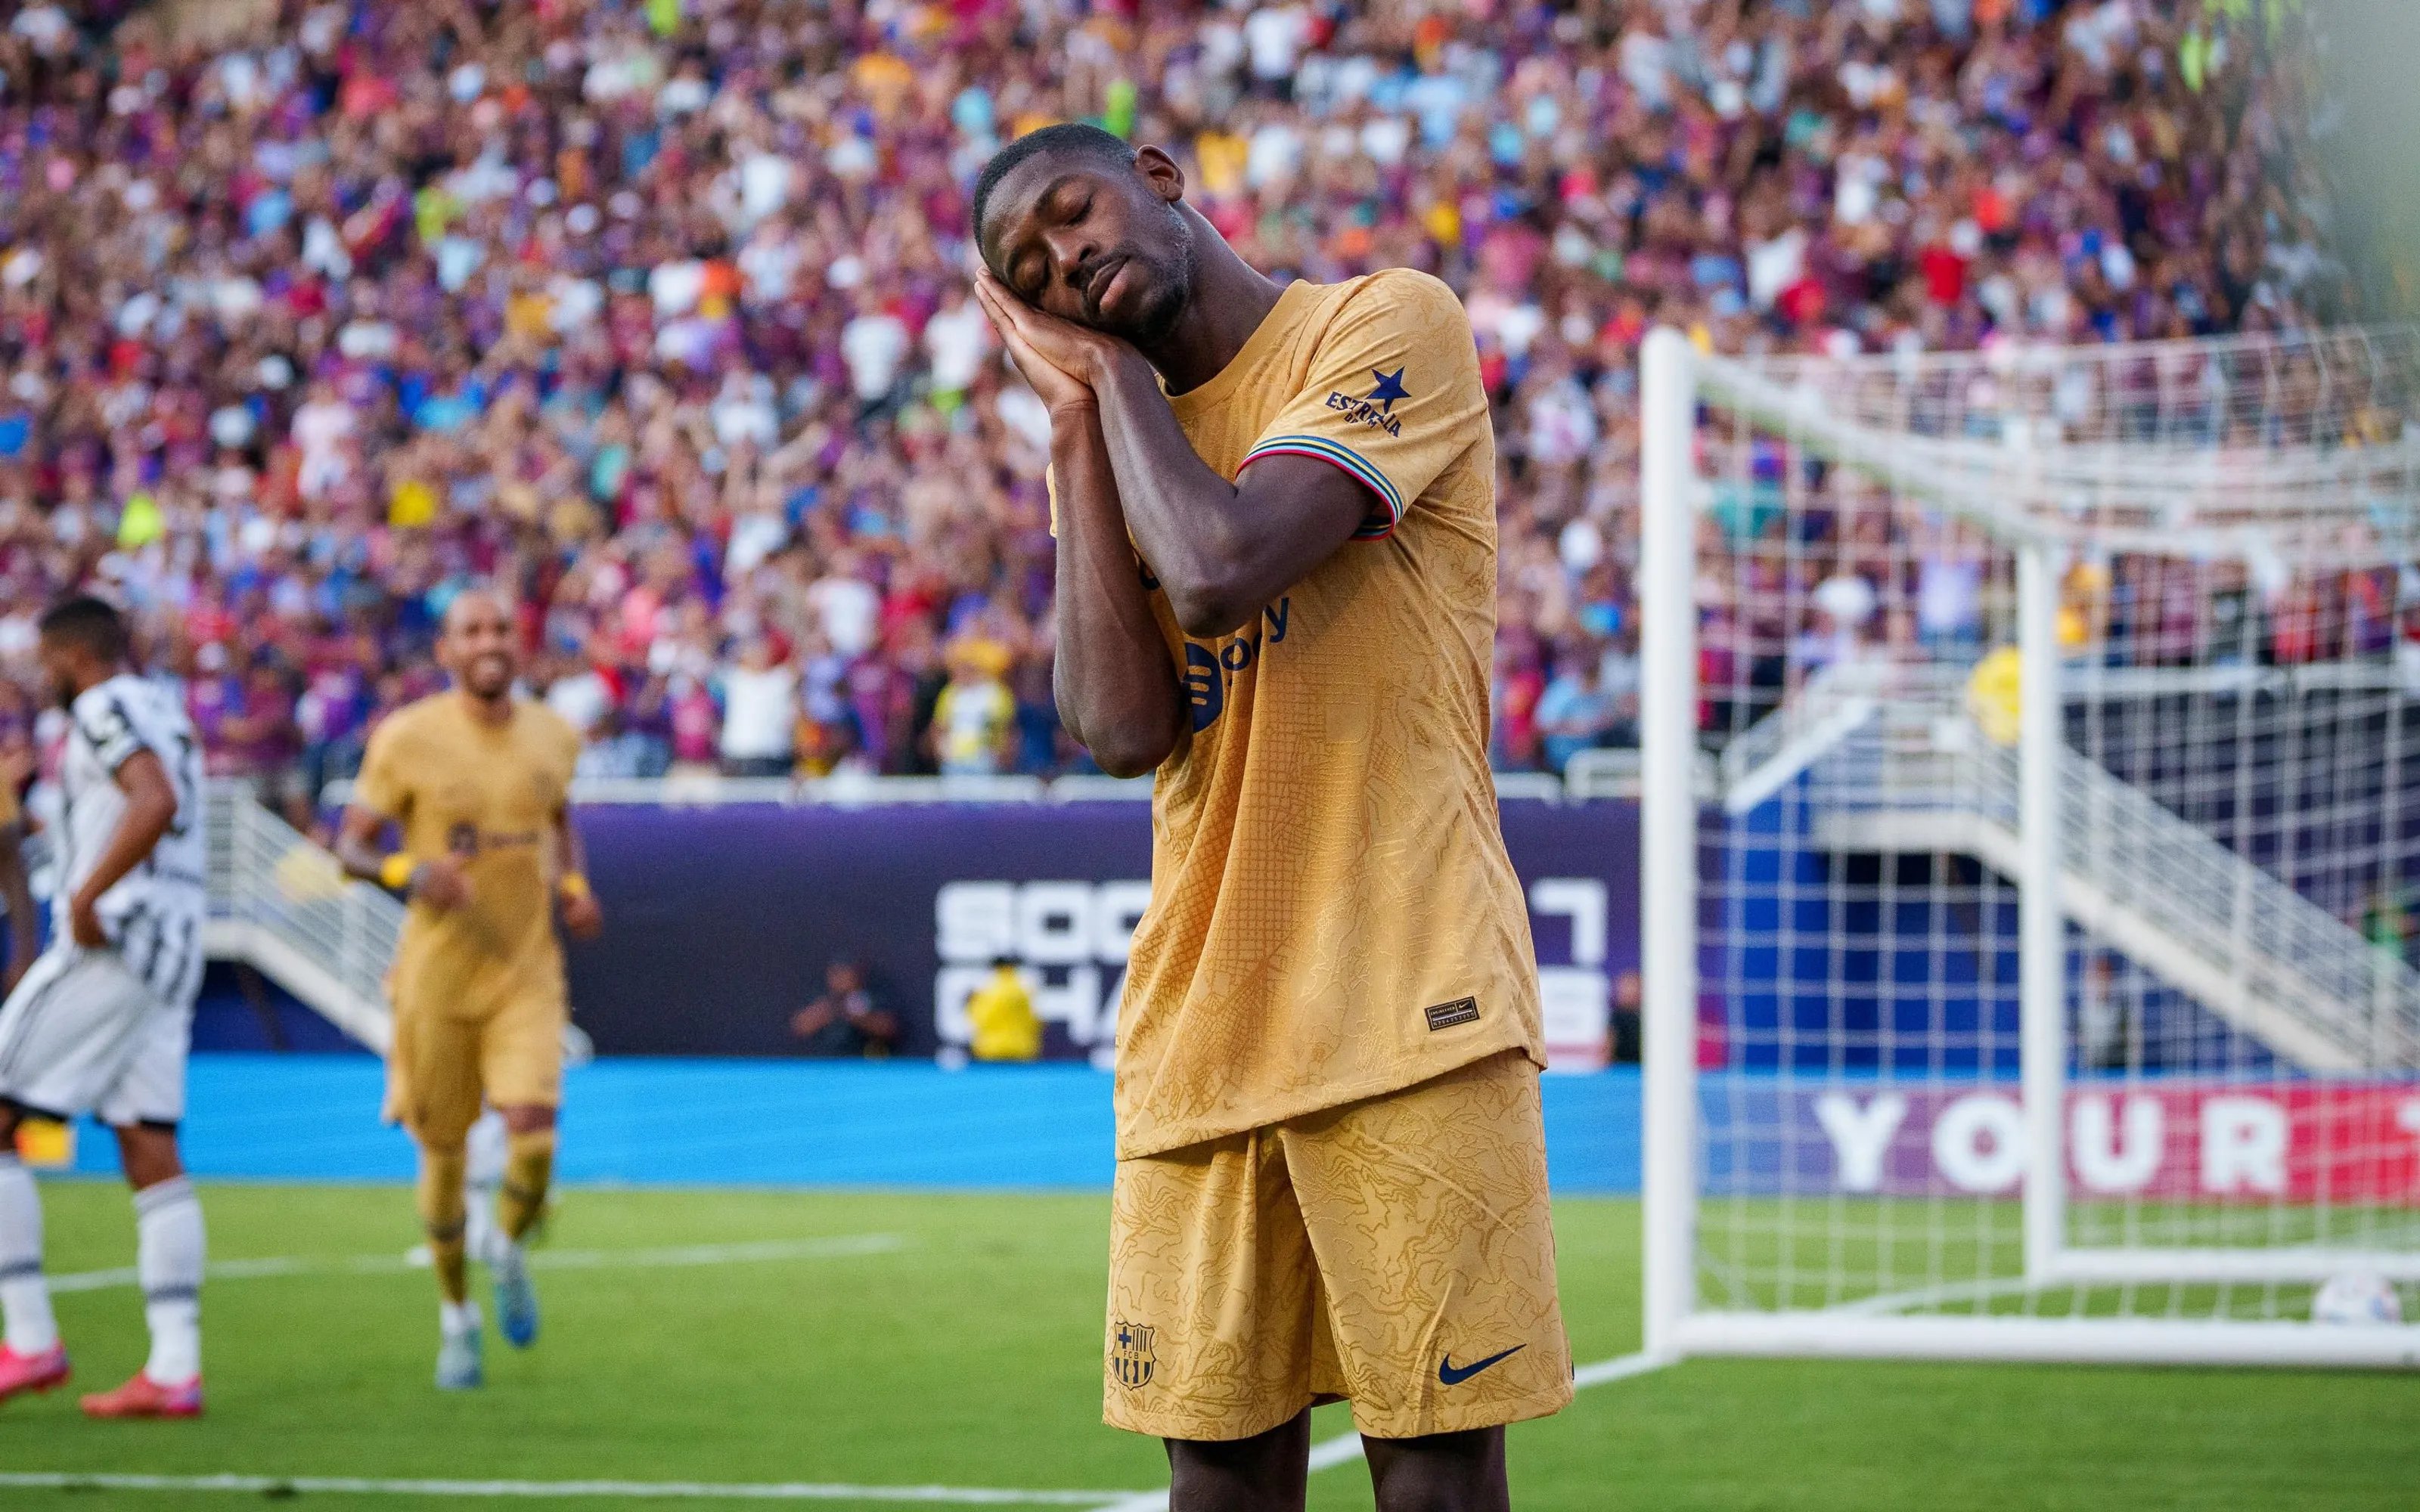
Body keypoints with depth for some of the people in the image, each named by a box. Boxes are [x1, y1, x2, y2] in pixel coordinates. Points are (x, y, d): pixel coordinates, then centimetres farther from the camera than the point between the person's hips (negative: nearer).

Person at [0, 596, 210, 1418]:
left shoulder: (107, 709, -9)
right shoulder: (164, 711, 20)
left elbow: (155, 804, -26)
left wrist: (86, 898, -21)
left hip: (110, 943, -9)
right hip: (174, 952, 9)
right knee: (151, 1156, 6)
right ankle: (174, 1371, 1)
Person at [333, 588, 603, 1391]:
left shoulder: (553, 735, 3)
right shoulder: (407, 738, -9)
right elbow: (352, 844, -3)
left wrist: (575, 887, 4)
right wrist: (412, 875, -23)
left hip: (528, 973, 1)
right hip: (437, 977, -1)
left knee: (533, 1137, -17)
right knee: (443, 1153, 6)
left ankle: (511, 1250, 16)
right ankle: (457, 1315, 30)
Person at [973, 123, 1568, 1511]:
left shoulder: (1389, 327, -2)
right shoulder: (1119, 441, 17)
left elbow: (1221, 566, -18)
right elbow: (1124, 726, -1)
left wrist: (1117, 371, -1)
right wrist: (1075, 412, 3)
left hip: (1404, 1005, -6)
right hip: (1198, 1025, 6)